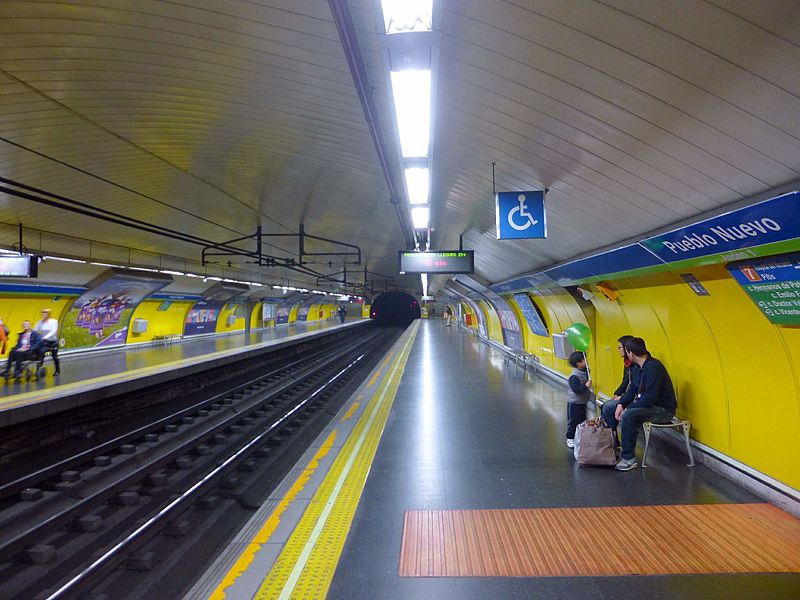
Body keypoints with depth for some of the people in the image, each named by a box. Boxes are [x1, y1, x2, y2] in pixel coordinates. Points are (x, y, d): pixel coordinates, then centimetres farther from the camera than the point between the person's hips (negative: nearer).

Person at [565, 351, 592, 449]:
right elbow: (576, 390, -29)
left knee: (582, 420, 17)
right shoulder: (574, 376, -24)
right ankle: (570, 438, 15)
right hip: (574, 403, -8)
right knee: (573, 421, 3)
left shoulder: (585, 372, 0)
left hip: (582, 402, 8)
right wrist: (586, 386, -37)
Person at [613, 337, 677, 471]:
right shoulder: (641, 367, 8)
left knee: (627, 415, -26)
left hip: (664, 410, -10)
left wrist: (627, 409, -20)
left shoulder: (653, 367, -23)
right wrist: (621, 404, -3)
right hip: (651, 406, 10)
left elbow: (650, 398, -27)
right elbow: (633, 390, 13)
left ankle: (629, 459, -17)